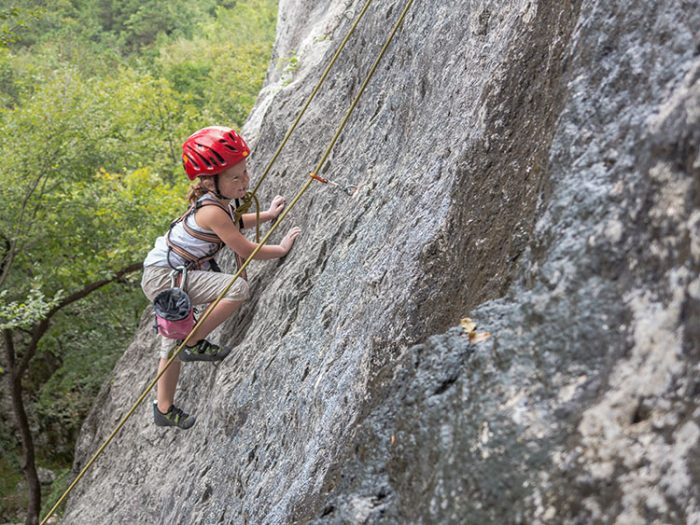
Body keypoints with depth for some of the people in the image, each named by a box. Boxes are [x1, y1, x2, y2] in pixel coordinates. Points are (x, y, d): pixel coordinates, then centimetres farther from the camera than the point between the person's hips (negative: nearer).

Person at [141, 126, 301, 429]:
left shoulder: (224, 198, 2)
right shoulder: (212, 211, -26)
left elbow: (232, 223, 27)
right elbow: (245, 250, -19)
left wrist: (268, 214, 28)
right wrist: (282, 249, -6)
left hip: (175, 272, 10)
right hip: (163, 276, -10)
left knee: (173, 343, 20)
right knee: (237, 288, -24)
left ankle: (163, 409, 35)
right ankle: (194, 344, -8)